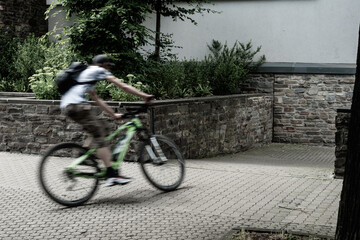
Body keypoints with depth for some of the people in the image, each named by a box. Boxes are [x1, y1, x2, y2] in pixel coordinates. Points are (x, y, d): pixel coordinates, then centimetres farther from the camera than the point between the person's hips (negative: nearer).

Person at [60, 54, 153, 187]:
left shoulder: (86, 74, 34)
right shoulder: (98, 70, 10)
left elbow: (97, 99, 36)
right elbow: (124, 87, 5)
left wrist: (114, 114, 35)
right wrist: (145, 96, 6)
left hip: (66, 106, 9)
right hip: (77, 105, -9)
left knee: (99, 128, 18)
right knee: (99, 136, -11)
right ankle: (111, 174, -17)